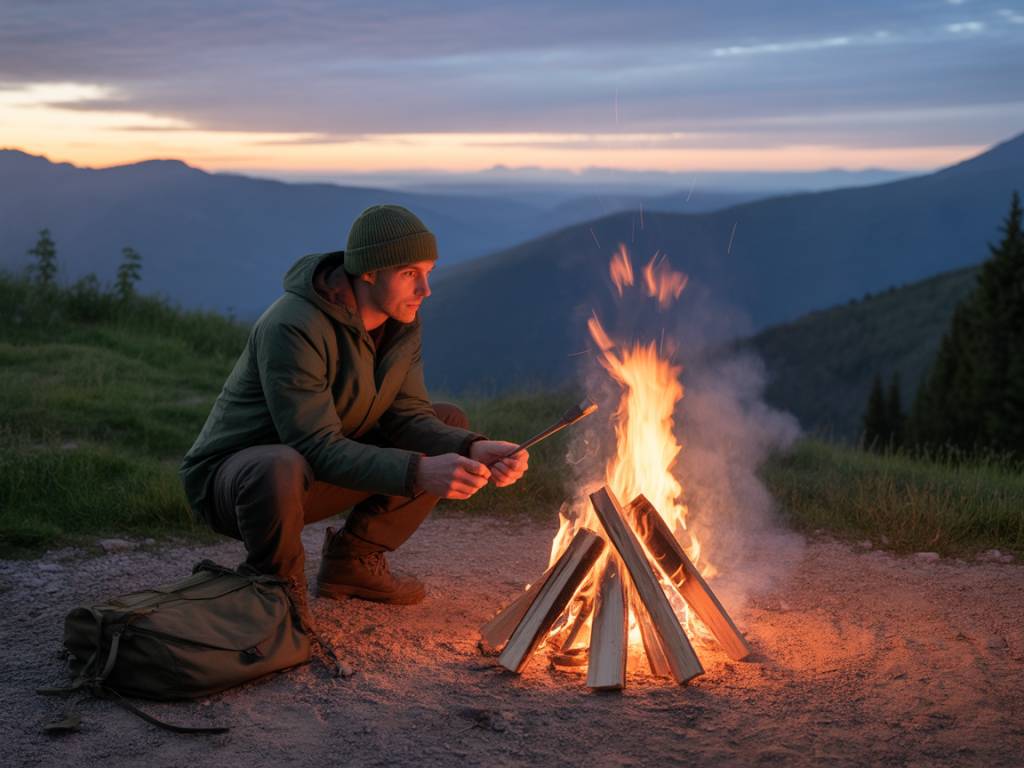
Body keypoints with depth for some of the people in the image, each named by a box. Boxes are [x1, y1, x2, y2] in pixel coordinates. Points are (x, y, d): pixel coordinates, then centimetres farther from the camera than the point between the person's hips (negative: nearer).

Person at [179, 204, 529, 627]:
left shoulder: (401, 322, -5)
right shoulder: (294, 327, -30)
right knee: (282, 471, -44)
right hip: (231, 474, -8)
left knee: (451, 426, 1)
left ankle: (352, 559, 7)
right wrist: (419, 472, -44)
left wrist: (473, 450, -27)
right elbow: (318, 449, -33)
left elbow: (408, 418, -7)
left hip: (330, 464, 8)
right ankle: (278, 584, -10)